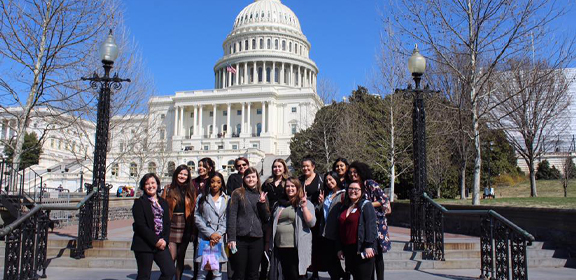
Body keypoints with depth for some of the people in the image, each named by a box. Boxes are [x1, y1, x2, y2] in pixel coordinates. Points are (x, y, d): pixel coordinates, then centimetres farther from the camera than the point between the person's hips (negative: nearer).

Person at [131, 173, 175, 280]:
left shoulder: (163, 203, 15)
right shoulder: (139, 202, -2)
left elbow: (167, 223, 12)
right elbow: (140, 225, -10)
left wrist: (164, 240, -5)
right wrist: (155, 240, -14)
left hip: (161, 244, 5)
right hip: (144, 245, -5)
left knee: (170, 271, -4)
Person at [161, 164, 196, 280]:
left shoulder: (191, 191, 8)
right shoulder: (169, 189, 3)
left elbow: (193, 209, 5)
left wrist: (193, 229, -1)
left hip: (185, 227, 2)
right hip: (172, 225, -2)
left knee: (181, 257, 10)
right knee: (172, 257, -9)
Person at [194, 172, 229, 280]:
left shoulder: (226, 199, 12)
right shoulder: (202, 197, 9)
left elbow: (226, 220, 6)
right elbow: (197, 218, 2)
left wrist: (218, 234, -8)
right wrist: (210, 234, -6)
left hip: (219, 238, 1)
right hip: (204, 238, -1)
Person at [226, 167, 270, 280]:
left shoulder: (261, 195, 13)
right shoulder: (237, 193, 1)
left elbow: (266, 218, 11)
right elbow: (231, 216, -4)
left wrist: (262, 203, -5)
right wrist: (231, 238, -11)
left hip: (257, 238, 3)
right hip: (240, 238, -3)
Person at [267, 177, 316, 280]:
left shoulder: (306, 203, 1)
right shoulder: (279, 204, 15)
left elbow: (311, 223, -10)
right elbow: (272, 224, 21)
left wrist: (304, 207, -17)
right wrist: (268, 241, 17)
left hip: (296, 248, -4)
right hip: (279, 247, 4)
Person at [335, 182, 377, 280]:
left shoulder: (366, 205, -2)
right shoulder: (344, 207, 18)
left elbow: (370, 226, -12)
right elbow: (340, 229, 20)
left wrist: (369, 246, -19)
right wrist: (340, 248, 16)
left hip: (362, 249, -6)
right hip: (348, 249, 6)